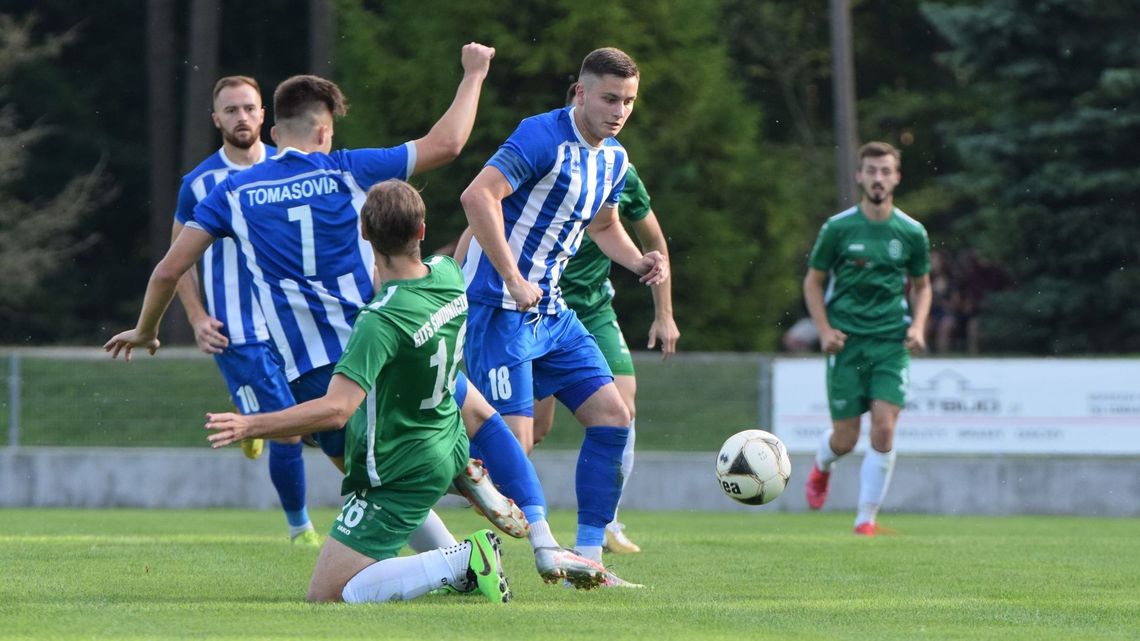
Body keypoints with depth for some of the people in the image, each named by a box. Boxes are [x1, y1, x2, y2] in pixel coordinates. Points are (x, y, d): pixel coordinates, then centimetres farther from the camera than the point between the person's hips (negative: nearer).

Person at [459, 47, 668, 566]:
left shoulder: (614, 159, 11)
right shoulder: (544, 138, -17)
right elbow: (478, 195, -28)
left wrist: (639, 262, 9)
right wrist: (513, 281, -29)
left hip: (552, 312, 9)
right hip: (500, 309, -9)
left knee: (613, 416, 2)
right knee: (515, 442, -14)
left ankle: (587, 560, 5)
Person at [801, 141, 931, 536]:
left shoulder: (912, 233, 3)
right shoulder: (838, 228, -3)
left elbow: (921, 285, 17)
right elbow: (813, 282, 7)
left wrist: (918, 326, -1)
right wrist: (824, 331, -6)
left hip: (891, 341, 1)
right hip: (846, 340, -1)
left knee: (884, 428, -14)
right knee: (846, 439, 1)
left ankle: (867, 518, -3)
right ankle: (822, 467, 39)